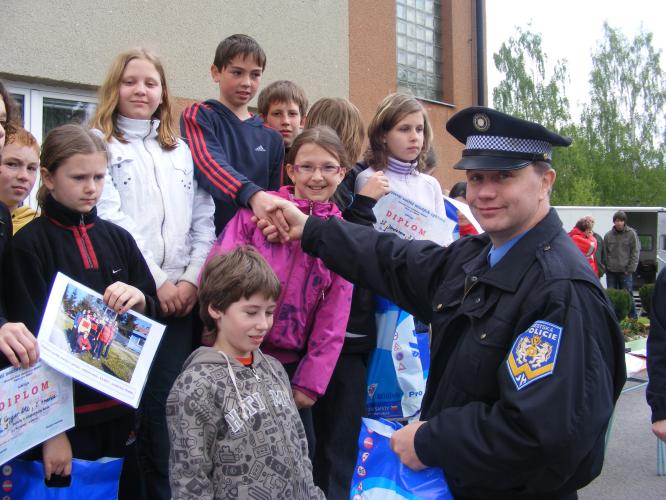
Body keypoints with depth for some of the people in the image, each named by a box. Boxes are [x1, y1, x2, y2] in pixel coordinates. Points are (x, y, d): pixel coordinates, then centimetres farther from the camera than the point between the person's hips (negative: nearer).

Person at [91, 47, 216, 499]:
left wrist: (192, 279, -2)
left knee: (164, 402, 1)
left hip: (179, 298, 3)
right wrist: (157, 281, -11)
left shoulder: (182, 152, 18)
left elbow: (204, 222, 12)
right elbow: (111, 222, -7)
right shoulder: (100, 146, 4)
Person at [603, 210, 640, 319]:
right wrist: (606, 266, 0)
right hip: (611, 272, 3)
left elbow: (635, 253, -3)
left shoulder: (631, 234, -2)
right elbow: (605, 253, 10)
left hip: (625, 272, -3)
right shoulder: (608, 235, 5)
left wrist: (630, 269, -8)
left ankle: (633, 318, 10)